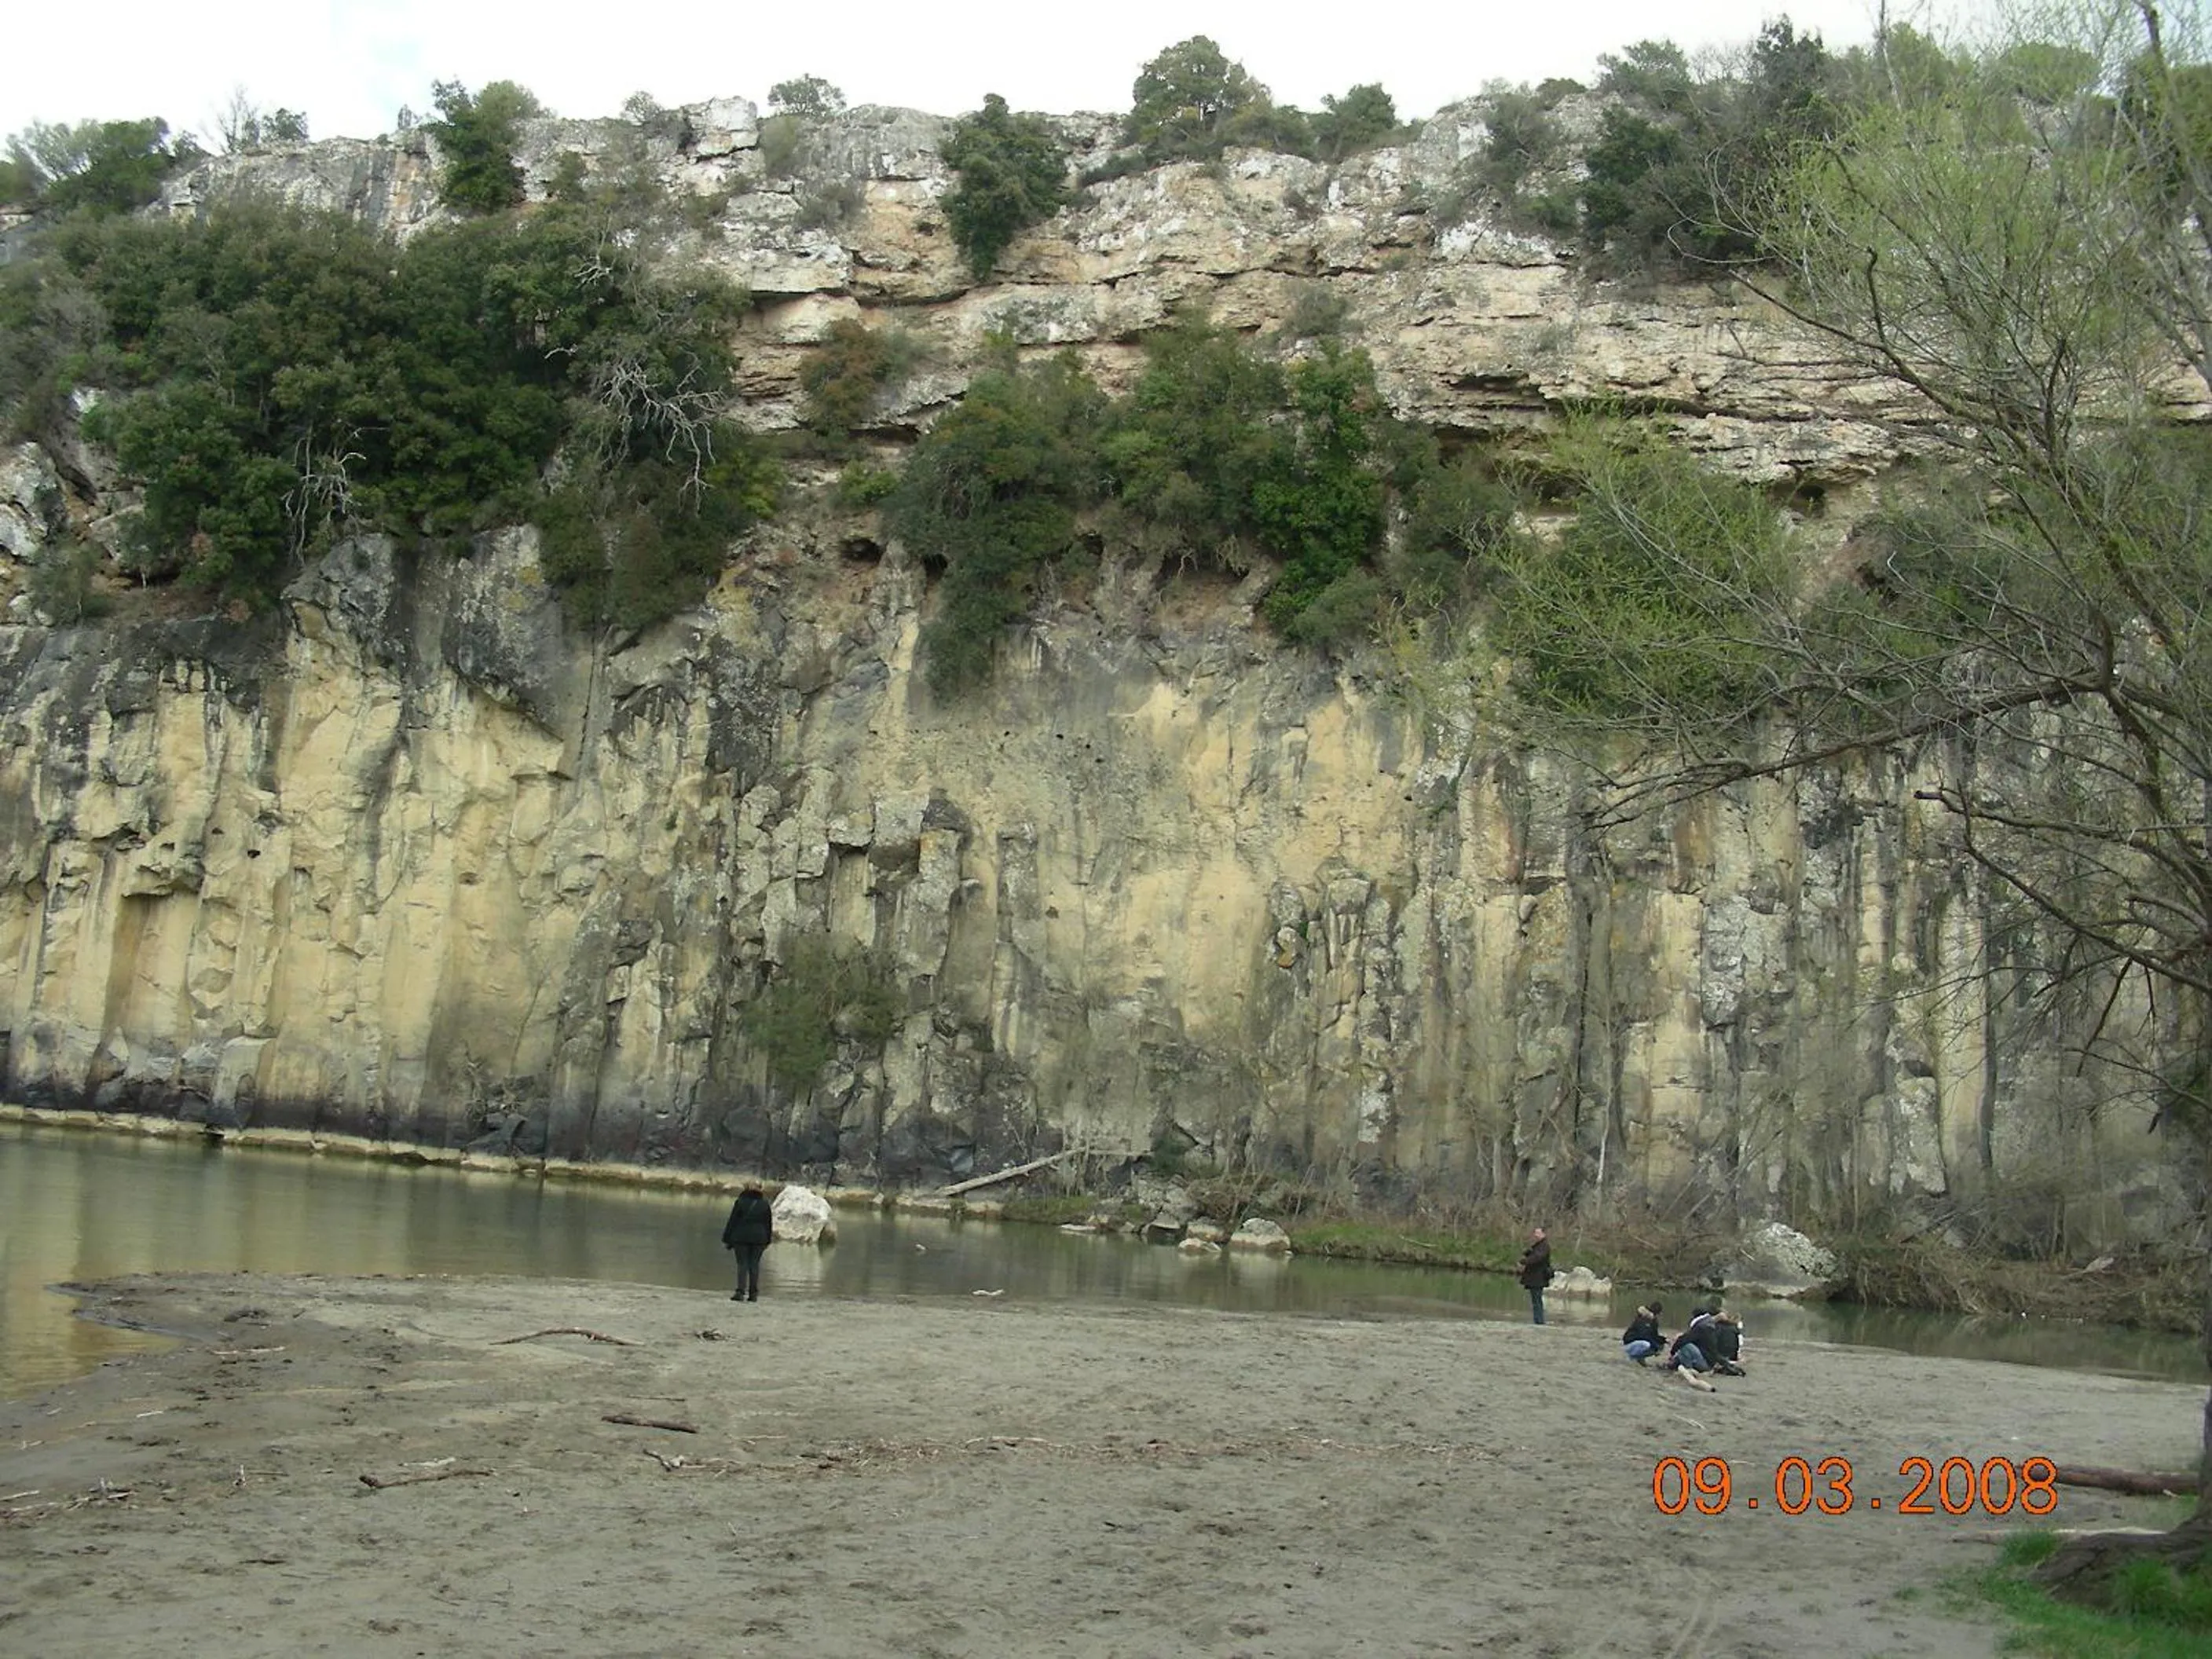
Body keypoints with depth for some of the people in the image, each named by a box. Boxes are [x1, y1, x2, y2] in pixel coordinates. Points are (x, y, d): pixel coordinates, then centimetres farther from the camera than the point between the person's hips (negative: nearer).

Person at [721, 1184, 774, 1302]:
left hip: (741, 1237, -2)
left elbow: (732, 1221, -2)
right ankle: (753, 1294, 3)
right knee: (754, 1264, 6)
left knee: (742, 1264, 0)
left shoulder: (741, 1202, -2)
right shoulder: (765, 1204, 7)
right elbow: (769, 1224, 11)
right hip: (759, 1238, 2)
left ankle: (741, 1292, -11)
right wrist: (767, 1242, 18)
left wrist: (728, 1239, 3)